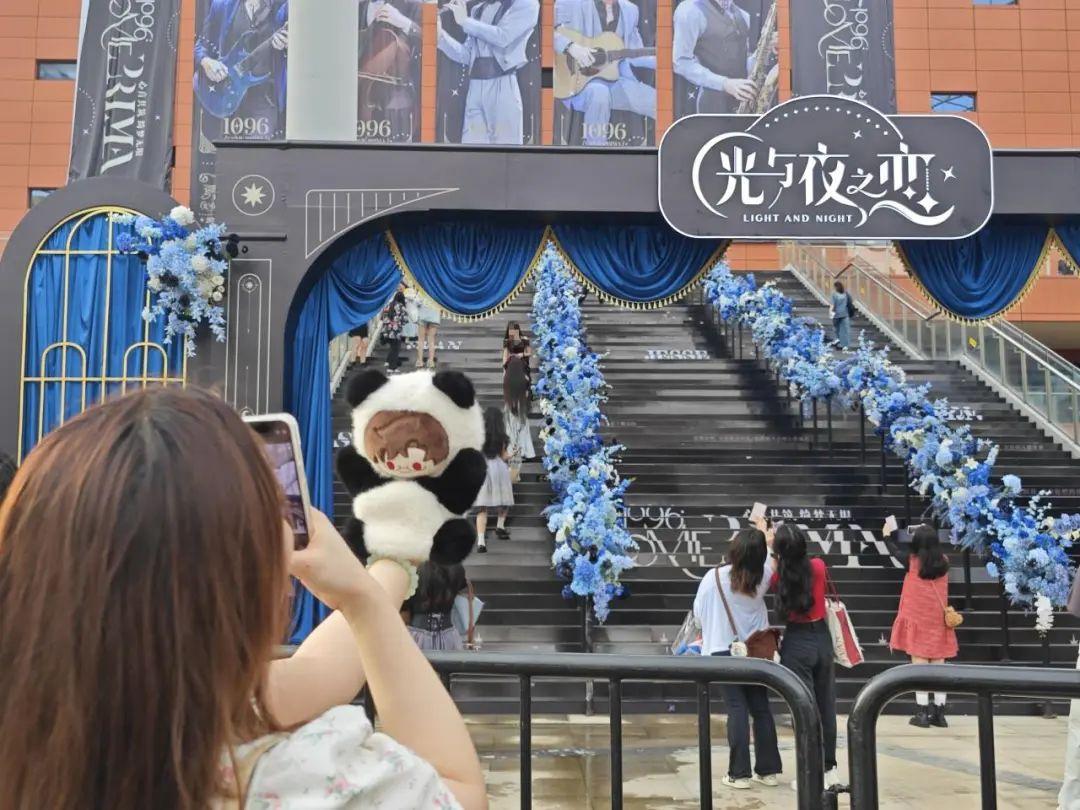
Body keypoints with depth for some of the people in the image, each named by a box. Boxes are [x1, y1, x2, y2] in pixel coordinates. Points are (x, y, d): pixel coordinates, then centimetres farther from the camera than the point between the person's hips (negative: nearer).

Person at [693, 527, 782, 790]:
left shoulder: (714, 578, -13)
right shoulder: (763, 577, -2)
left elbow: (698, 610, -2)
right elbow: (768, 561, 22)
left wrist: (710, 631, 18)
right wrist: (762, 538, 36)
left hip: (725, 652, -3)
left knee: (737, 710, -1)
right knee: (761, 708, 10)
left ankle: (739, 773, 1)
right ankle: (768, 770, 16)